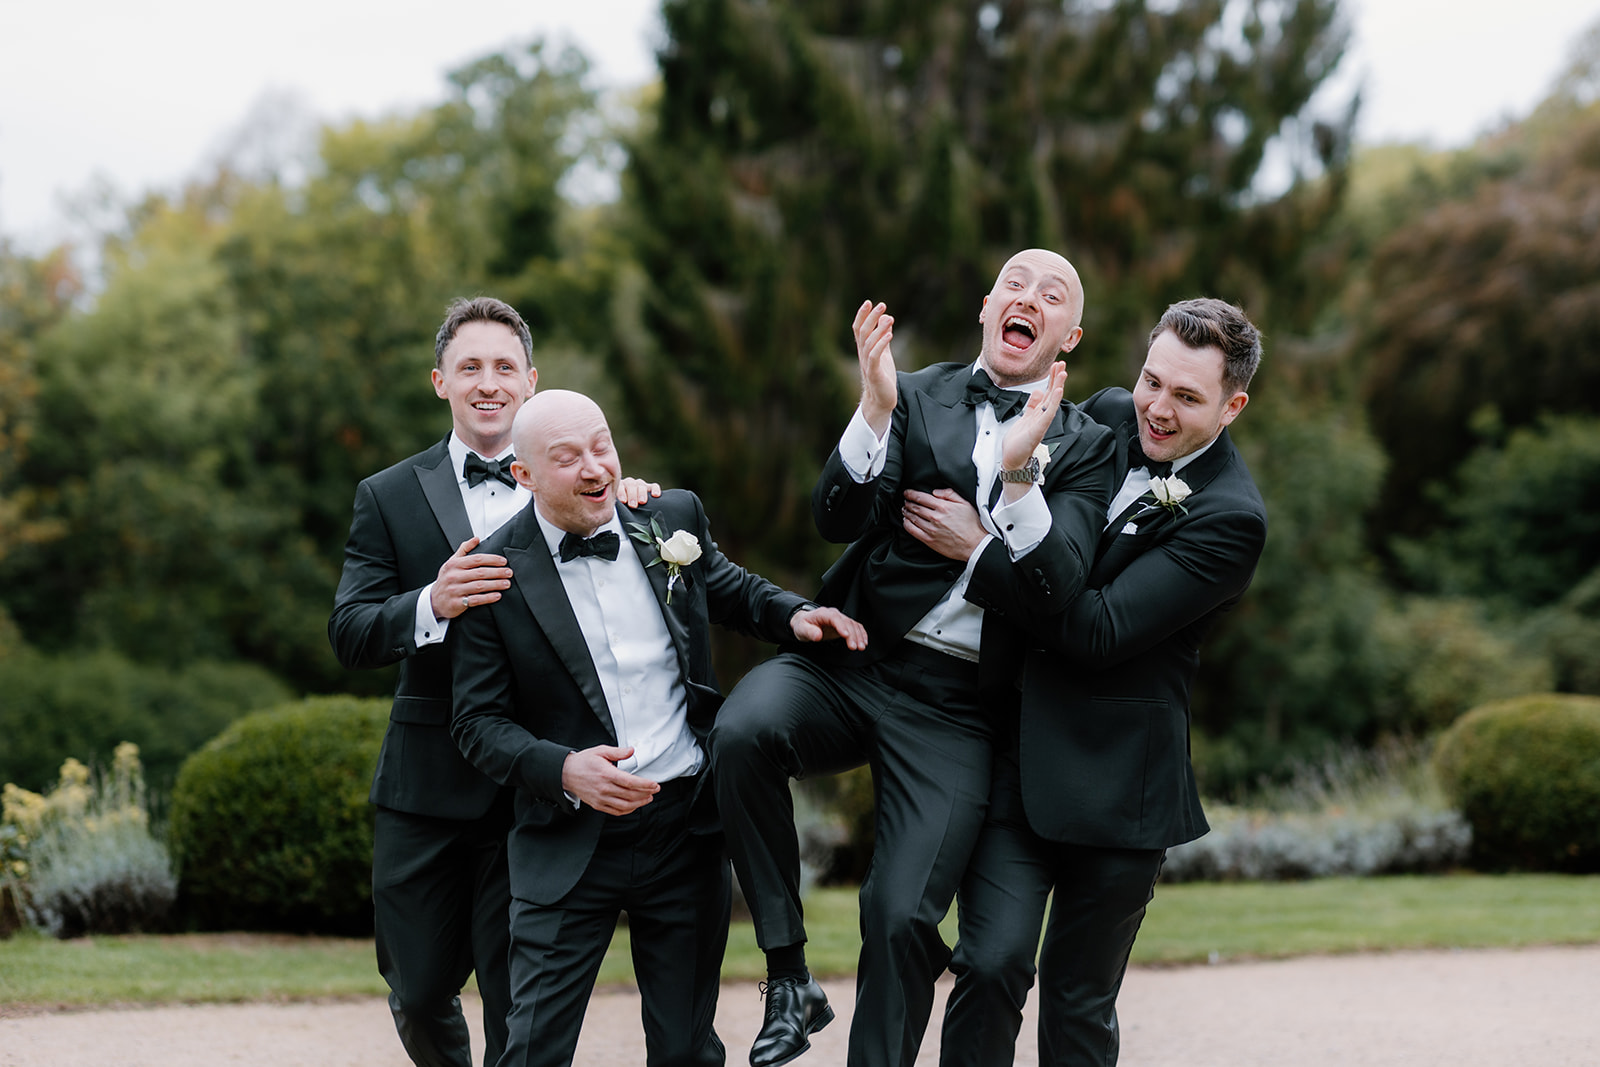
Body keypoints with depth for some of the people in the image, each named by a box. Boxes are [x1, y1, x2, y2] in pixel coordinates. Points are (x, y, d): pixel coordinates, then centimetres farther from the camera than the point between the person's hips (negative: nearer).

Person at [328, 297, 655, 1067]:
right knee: (420, 991, 12)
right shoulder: (388, 498, 4)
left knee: (522, 1003, -1)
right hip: (428, 785, 1)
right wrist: (432, 604, -25)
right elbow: (349, 635, -5)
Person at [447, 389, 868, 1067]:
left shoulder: (673, 519, 3)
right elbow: (478, 721, -5)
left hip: (686, 829, 3)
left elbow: (733, 591, 23)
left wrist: (792, 614, 1)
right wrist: (564, 769, -23)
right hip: (570, 843, -3)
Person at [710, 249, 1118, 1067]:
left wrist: (1018, 474, -22)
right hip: (849, 662, 1)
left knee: (903, 916, -12)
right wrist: (874, 411, -21)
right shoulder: (916, 397, 8)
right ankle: (789, 976, -16)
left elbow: (1058, 587, -9)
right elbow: (836, 519, -6)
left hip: (951, 709, 0)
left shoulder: (1084, 448, 6)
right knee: (742, 729, -30)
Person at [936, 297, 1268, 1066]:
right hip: (1014, 756, 4)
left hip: (1114, 780, -3)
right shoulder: (1107, 418, 5)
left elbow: (1102, 632, -20)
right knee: (992, 963, -12)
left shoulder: (1229, 519, -12)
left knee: (1079, 1002, 7)